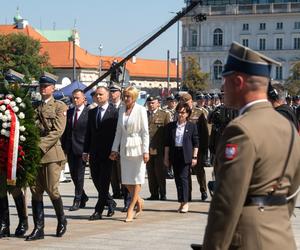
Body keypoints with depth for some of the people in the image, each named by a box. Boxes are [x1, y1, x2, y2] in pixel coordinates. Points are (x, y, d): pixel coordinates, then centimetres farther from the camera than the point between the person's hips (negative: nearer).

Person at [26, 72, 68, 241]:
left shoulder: (59, 106, 1)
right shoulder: (35, 107, 16)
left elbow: (57, 131, -9)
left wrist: (40, 146, -16)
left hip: (51, 153, -5)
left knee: (52, 190, -7)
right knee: (36, 190, 2)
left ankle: (62, 220, 16)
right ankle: (38, 228, 5)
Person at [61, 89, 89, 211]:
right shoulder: (69, 112, 11)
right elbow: (65, 131, 13)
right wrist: (64, 147, 7)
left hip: (82, 148, -6)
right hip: (70, 149, 6)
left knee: (79, 175, -2)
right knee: (73, 175, 11)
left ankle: (77, 201, 6)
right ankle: (83, 197, 27)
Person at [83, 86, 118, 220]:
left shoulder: (114, 112, -4)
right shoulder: (92, 112, 13)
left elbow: (117, 132, -7)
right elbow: (88, 132, 14)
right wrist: (86, 150, 9)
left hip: (107, 152, -6)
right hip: (94, 153, 6)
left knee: (104, 182, -4)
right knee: (96, 180, 8)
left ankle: (98, 211, -1)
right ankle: (110, 203, 27)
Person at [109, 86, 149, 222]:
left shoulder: (140, 110, -6)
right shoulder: (121, 110, 9)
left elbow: (145, 132, -7)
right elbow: (119, 131, 13)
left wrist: (145, 151, -13)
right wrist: (115, 149, 9)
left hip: (137, 147, -5)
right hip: (125, 147, 5)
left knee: (137, 179, -2)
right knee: (126, 180, 4)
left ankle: (130, 209, 2)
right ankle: (139, 201, 25)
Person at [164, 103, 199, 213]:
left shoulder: (192, 126, 2)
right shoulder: (171, 126, 9)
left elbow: (195, 143, 3)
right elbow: (167, 143, 11)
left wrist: (194, 157, -3)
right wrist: (166, 157, 8)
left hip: (186, 155, -4)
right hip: (174, 155, 4)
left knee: (183, 178, -10)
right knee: (177, 178, 6)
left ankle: (185, 203, -8)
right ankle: (181, 202, 14)